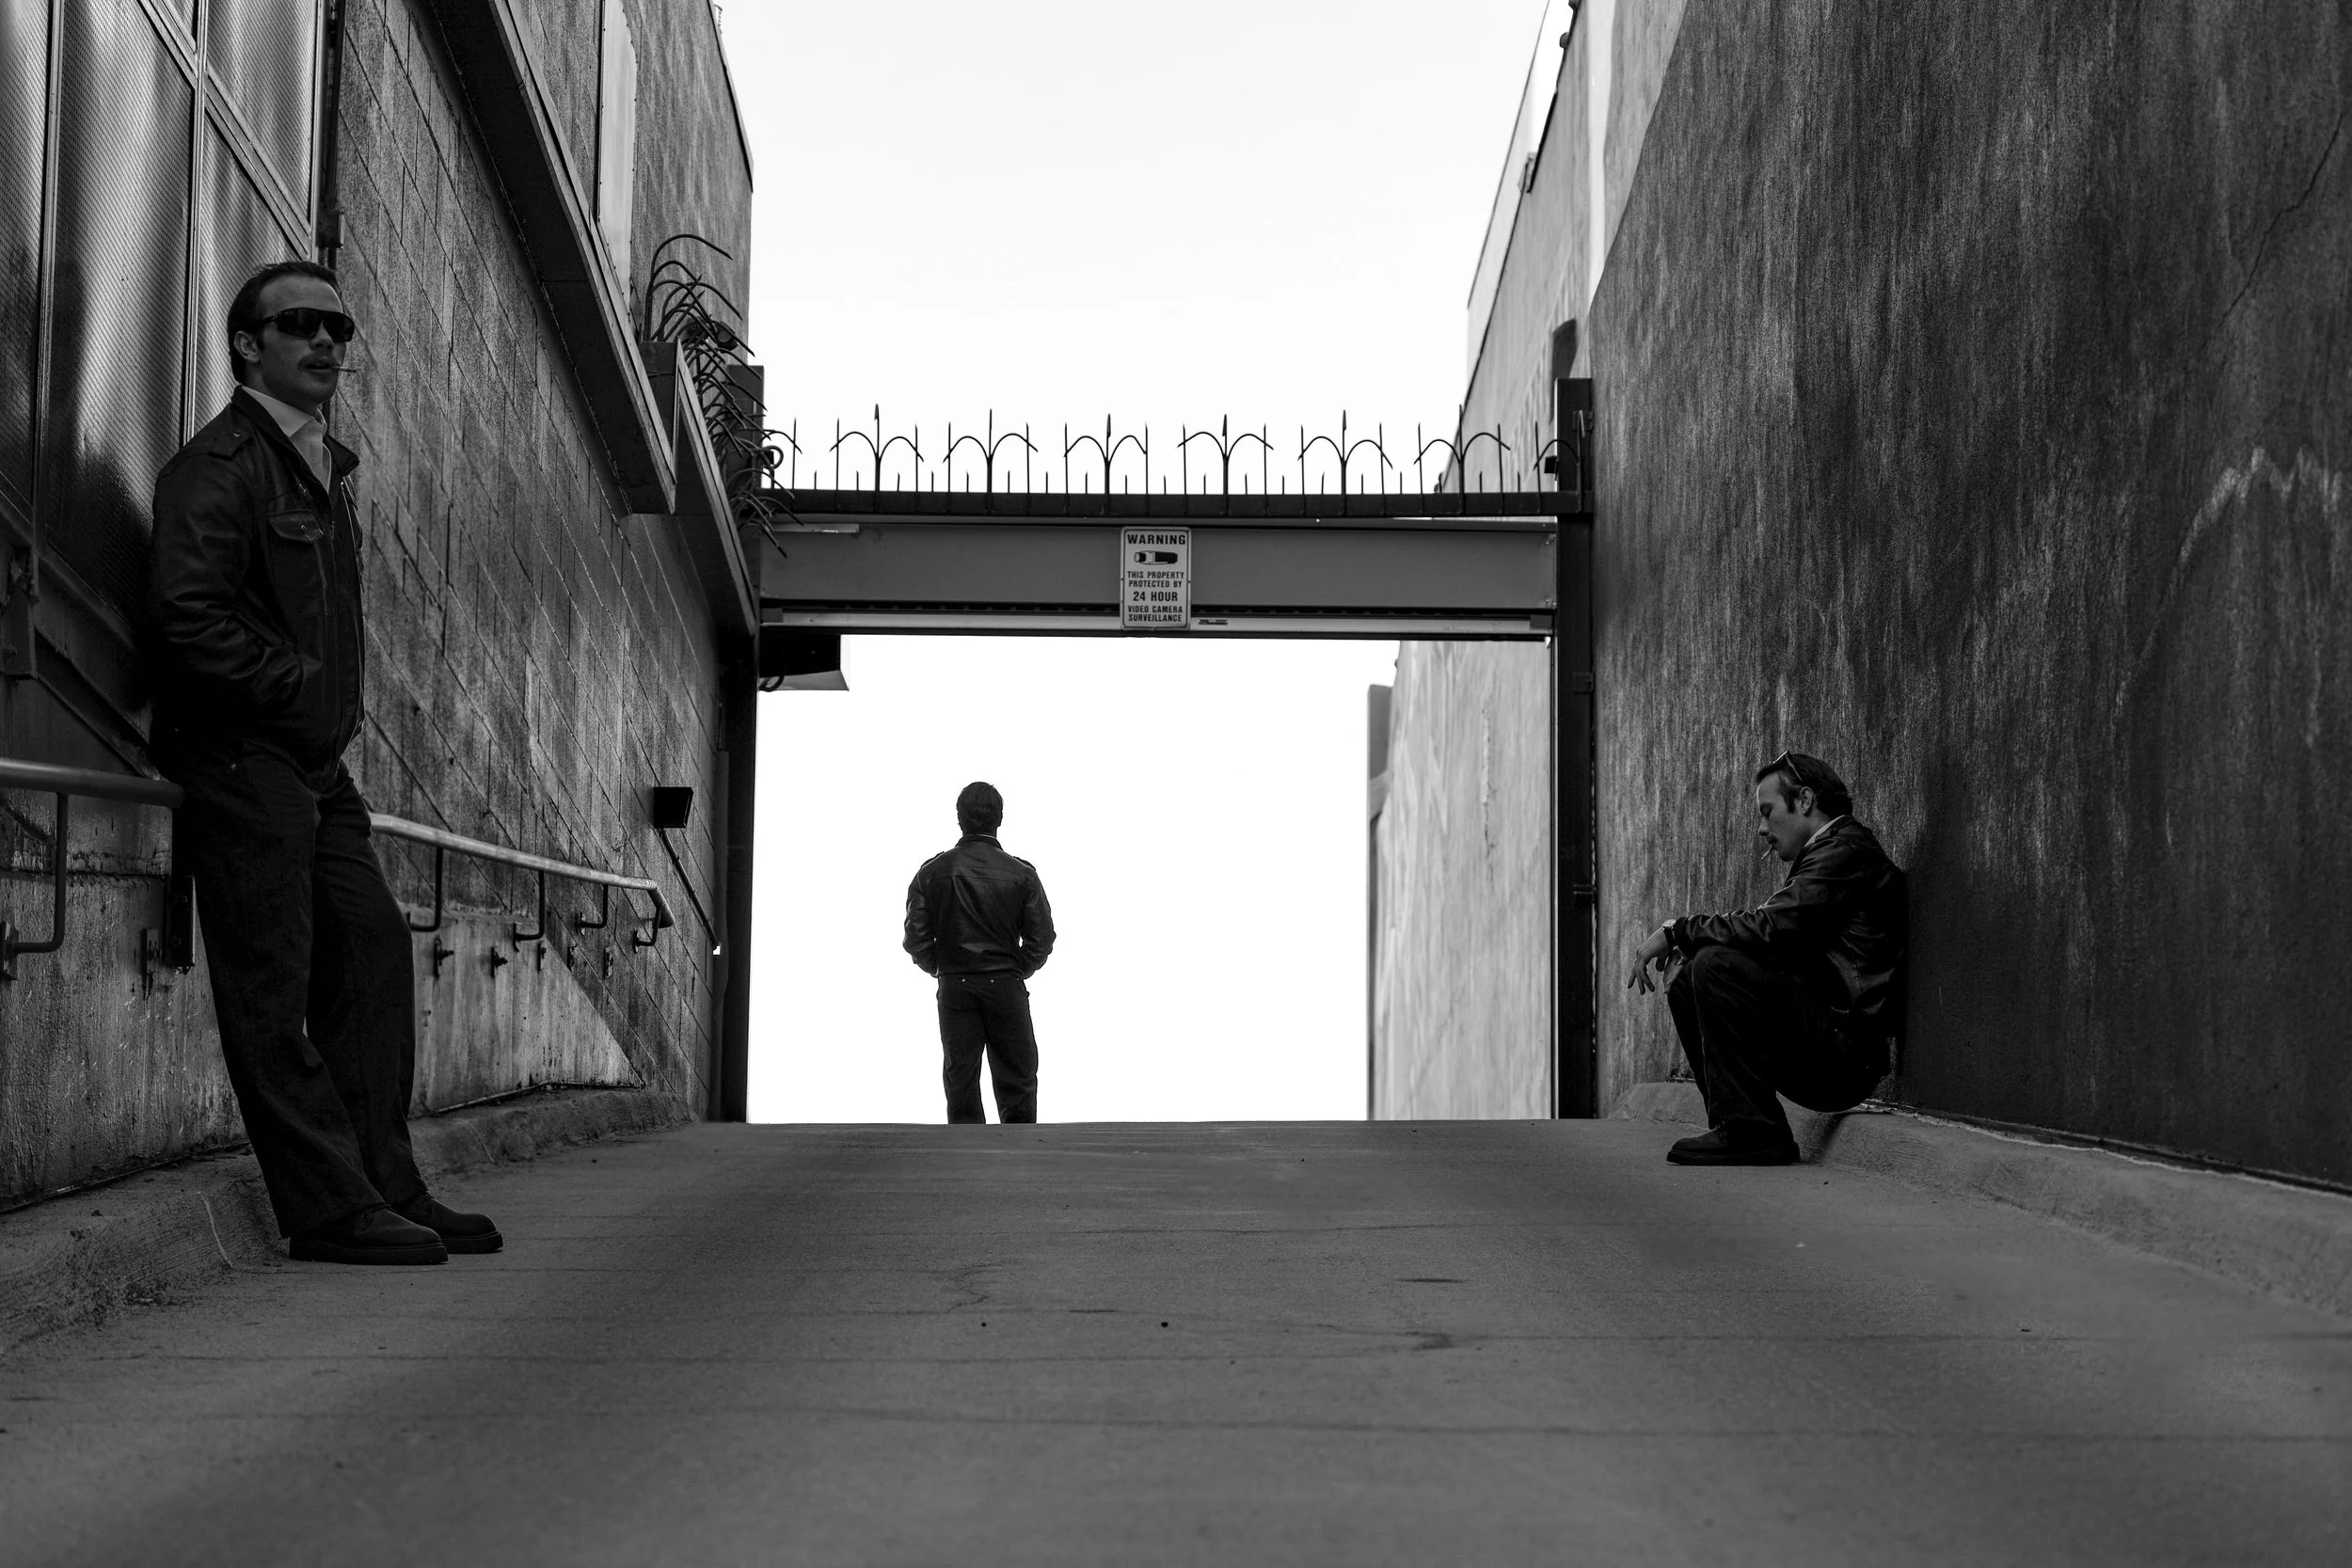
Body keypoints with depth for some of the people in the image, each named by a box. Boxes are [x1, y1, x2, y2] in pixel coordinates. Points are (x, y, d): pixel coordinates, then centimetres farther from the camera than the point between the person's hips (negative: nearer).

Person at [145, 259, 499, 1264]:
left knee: (373, 950, 8)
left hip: (316, 764, 10)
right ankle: (331, 1208, -5)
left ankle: (385, 1187, 13)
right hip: (241, 756, -9)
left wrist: (349, 651, 13)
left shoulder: (323, 467, 20)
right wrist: (298, 685, -15)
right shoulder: (220, 464, -9)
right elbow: (187, 616, -19)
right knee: (275, 986, -6)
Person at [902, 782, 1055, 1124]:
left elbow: (916, 939, -3)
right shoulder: (1021, 874, -6)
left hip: (954, 990, 1)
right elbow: (1042, 939, -4)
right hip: (1006, 987, -1)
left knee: (960, 1081, 7)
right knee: (1016, 1082, 6)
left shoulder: (933, 872, -3)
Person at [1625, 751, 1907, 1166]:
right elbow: (1775, 935, 15)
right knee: (1687, 985, 9)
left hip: (1846, 1050, -10)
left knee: (1716, 966, -21)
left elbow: (1768, 928, -21)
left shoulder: (1847, 851, -11)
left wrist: (1675, 932, -10)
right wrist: (1681, 938, 2)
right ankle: (1737, 1128, 5)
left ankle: (1751, 1132, -17)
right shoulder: (1828, 852, 20)